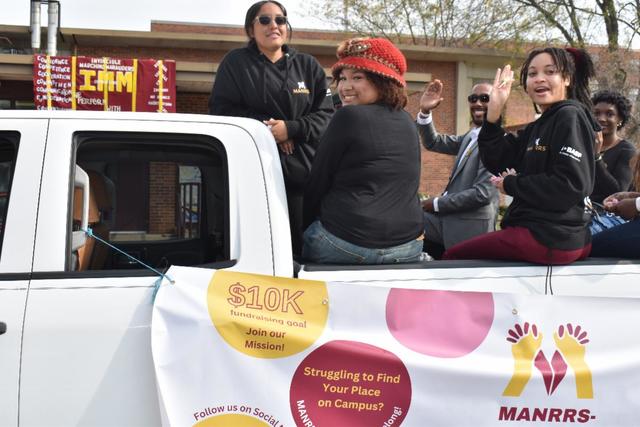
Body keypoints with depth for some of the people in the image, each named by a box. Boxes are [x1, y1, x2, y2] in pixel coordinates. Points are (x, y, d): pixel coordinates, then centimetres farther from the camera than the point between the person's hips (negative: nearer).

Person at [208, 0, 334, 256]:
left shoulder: (308, 66, 15)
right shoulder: (236, 62, 10)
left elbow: (326, 114, 8)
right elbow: (221, 110, 2)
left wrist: (291, 129, -11)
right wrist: (266, 126, -10)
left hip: (302, 171, 2)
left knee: (302, 247, 1)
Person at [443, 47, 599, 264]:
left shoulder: (571, 117, -12)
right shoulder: (538, 126, 15)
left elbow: (571, 185, -22)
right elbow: (496, 162, 8)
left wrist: (511, 185, -10)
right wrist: (493, 111, -2)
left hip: (550, 237, -9)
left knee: (452, 256, 1)